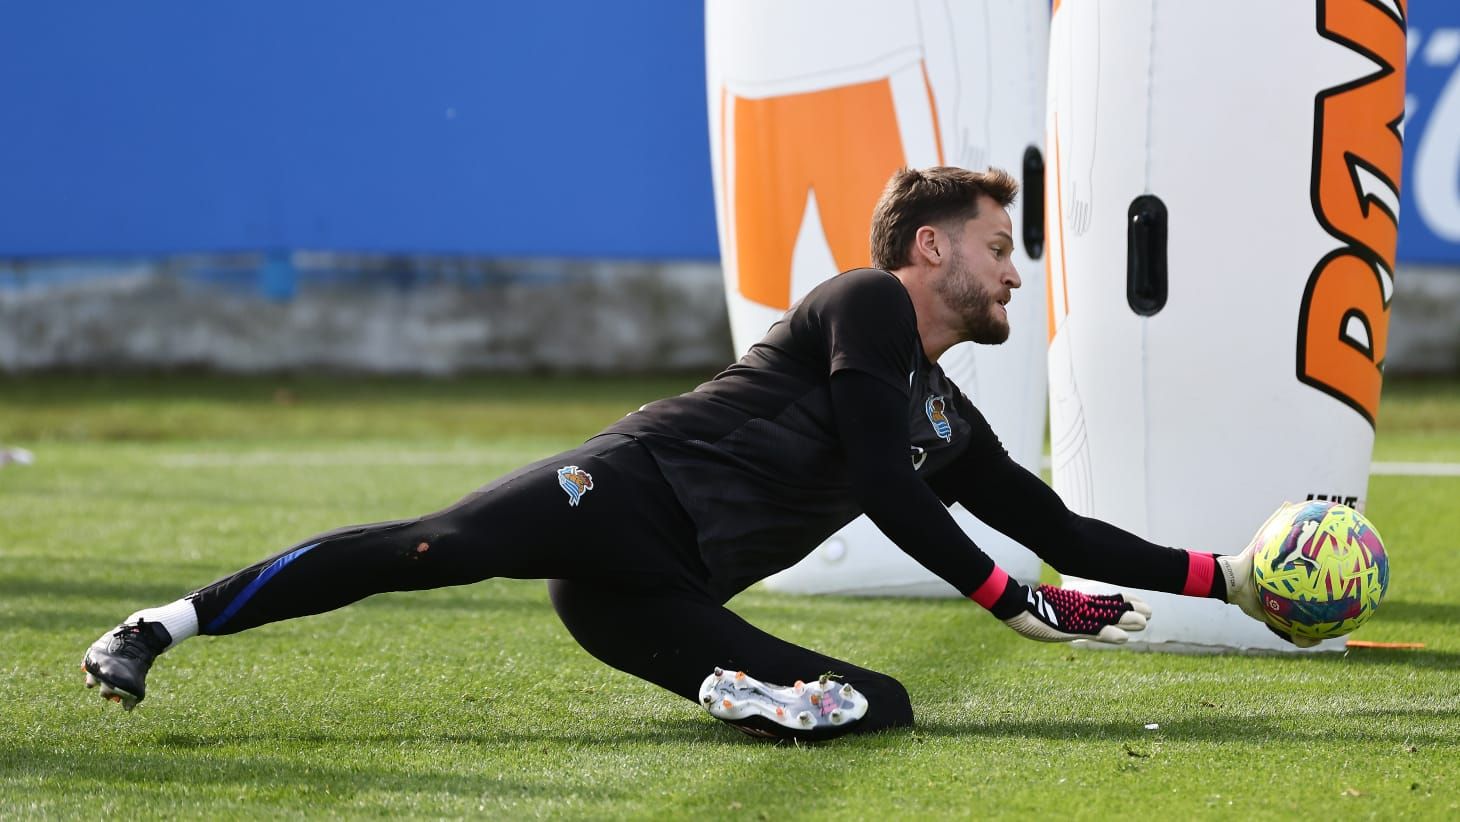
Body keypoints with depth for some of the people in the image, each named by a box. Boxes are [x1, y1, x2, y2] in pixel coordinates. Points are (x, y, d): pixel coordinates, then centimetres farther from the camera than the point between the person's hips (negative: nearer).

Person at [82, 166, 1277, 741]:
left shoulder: (948, 420, 26)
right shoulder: (866, 305, 1)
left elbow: (1060, 529, 29)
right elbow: (886, 495, -8)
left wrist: (1227, 580, 25)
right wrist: (1018, 603, -5)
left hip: (663, 600, 8)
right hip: (627, 492, -8)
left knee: (882, 705, -11)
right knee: (433, 548, -30)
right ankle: (169, 624, -26)